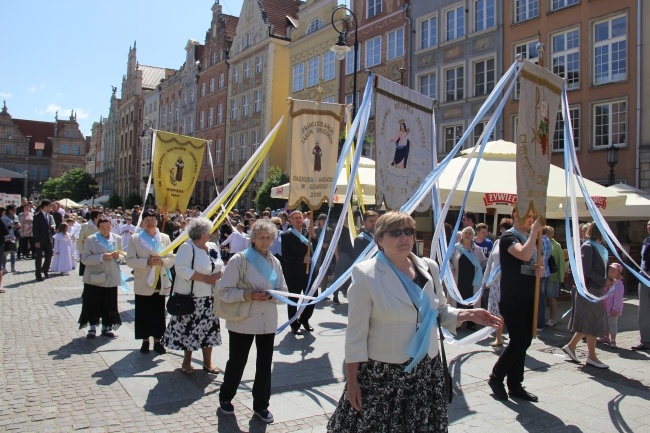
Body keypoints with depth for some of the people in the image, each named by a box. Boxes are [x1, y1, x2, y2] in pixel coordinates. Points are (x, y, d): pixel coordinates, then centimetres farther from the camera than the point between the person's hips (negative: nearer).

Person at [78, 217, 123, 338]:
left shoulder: (117, 239, 6)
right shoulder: (90, 240, -4)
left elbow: (122, 257, 15)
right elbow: (84, 259, -10)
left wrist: (118, 257, -9)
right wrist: (101, 257, -22)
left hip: (111, 278, 2)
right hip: (94, 277, -2)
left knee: (109, 303, 4)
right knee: (93, 303, 1)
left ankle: (106, 327, 20)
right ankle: (92, 327, 19)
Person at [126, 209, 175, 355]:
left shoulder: (165, 238, 7)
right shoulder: (135, 238, 2)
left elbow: (172, 259, 5)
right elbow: (130, 260, -6)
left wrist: (162, 261, -16)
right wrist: (147, 262, -20)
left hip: (161, 283, 1)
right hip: (143, 283, -1)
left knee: (159, 313, 6)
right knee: (143, 313, 5)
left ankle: (157, 341, 18)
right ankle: (145, 341, 20)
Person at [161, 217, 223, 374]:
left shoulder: (213, 247, 9)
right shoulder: (187, 247, -12)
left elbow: (221, 268, 12)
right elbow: (181, 269, -22)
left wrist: (216, 276, -12)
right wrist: (204, 278, -22)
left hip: (210, 296, 6)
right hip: (191, 297, -6)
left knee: (209, 328, 11)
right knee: (189, 329, 4)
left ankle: (207, 361, 24)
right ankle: (187, 361, 21)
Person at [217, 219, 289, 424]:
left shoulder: (275, 262, 5)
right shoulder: (240, 259, -10)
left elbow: (283, 291, 9)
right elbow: (224, 291, -12)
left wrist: (273, 296, -12)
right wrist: (248, 295, -24)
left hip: (268, 322, 4)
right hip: (242, 322, -4)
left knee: (265, 364, 11)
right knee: (237, 362, 11)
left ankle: (261, 404, 29)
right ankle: (225, 398, 36)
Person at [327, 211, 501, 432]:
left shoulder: (429, 268, 3)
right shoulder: (366, 274, -13)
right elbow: (356, 334, -11)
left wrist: (469, 314, -1)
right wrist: (352, 382, -10)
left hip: (427, 371, 5)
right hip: (382, 374, -4)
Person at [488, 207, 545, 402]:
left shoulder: (530, 239, 16)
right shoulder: (508, 237, -10)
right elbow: (524, 255, -30)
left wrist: (540, 271, 3)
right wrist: (535, 231, -20)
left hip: (528, 299, 8)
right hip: (512, 300, -8)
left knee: (523, 342, 9)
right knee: (518, 342, -9)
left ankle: (515, 386, 19)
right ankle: (496, 377, 10)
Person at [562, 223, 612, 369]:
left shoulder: (598, 247, 14)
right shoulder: (588, 247, -13)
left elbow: (599, 269, 17)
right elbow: (586, 270, -19)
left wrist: (607, 279, 2)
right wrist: (604, 282, -18)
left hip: (596, 289, 9)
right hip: (589, 289, -9)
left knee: (587, 323, 13)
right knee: (592, 323, -2)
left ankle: (571, 346, 24)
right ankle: (592, 357, 6)